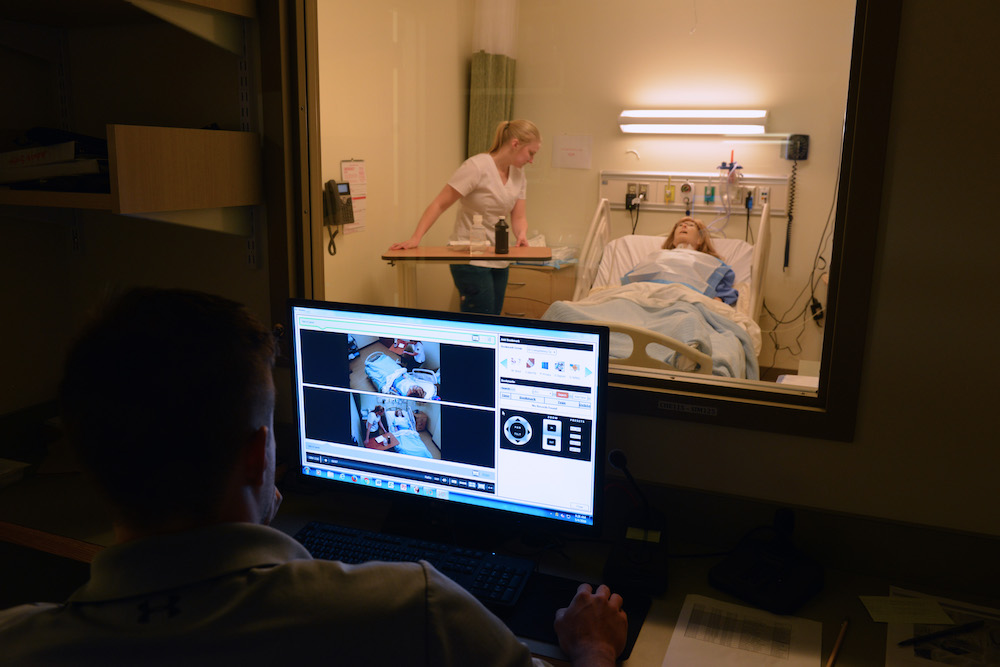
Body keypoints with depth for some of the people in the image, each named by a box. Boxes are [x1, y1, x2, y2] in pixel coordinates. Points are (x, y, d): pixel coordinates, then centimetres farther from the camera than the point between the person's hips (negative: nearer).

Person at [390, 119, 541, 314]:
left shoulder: (518, 174, 9)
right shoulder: (477, 166, -14)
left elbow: (518, 217, 9)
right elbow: (439, 204, -14)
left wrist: (521, 235, -14)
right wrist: (415, 238, -21)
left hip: (499, 262, 8)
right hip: (471, 260, -8)